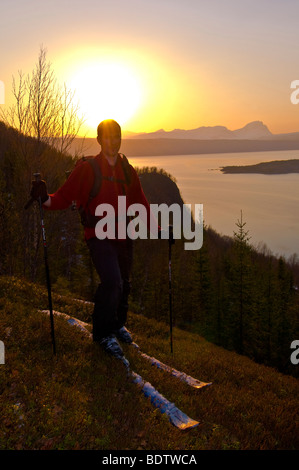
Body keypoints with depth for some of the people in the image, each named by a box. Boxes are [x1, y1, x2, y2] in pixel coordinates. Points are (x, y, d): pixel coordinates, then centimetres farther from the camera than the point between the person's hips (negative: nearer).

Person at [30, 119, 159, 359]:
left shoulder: (129, 172, 11)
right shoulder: (87, 169, -3)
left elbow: (141, 205, 18)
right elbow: (64, 197, -6)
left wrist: (157, 229, 12)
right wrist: (45, 199, -26)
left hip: (124, 236, 5)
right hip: (99, 235, -5)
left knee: (124, 284, 12)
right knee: (112, 281, -20)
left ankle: (118, 324, 39)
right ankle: (103, 332, 2)